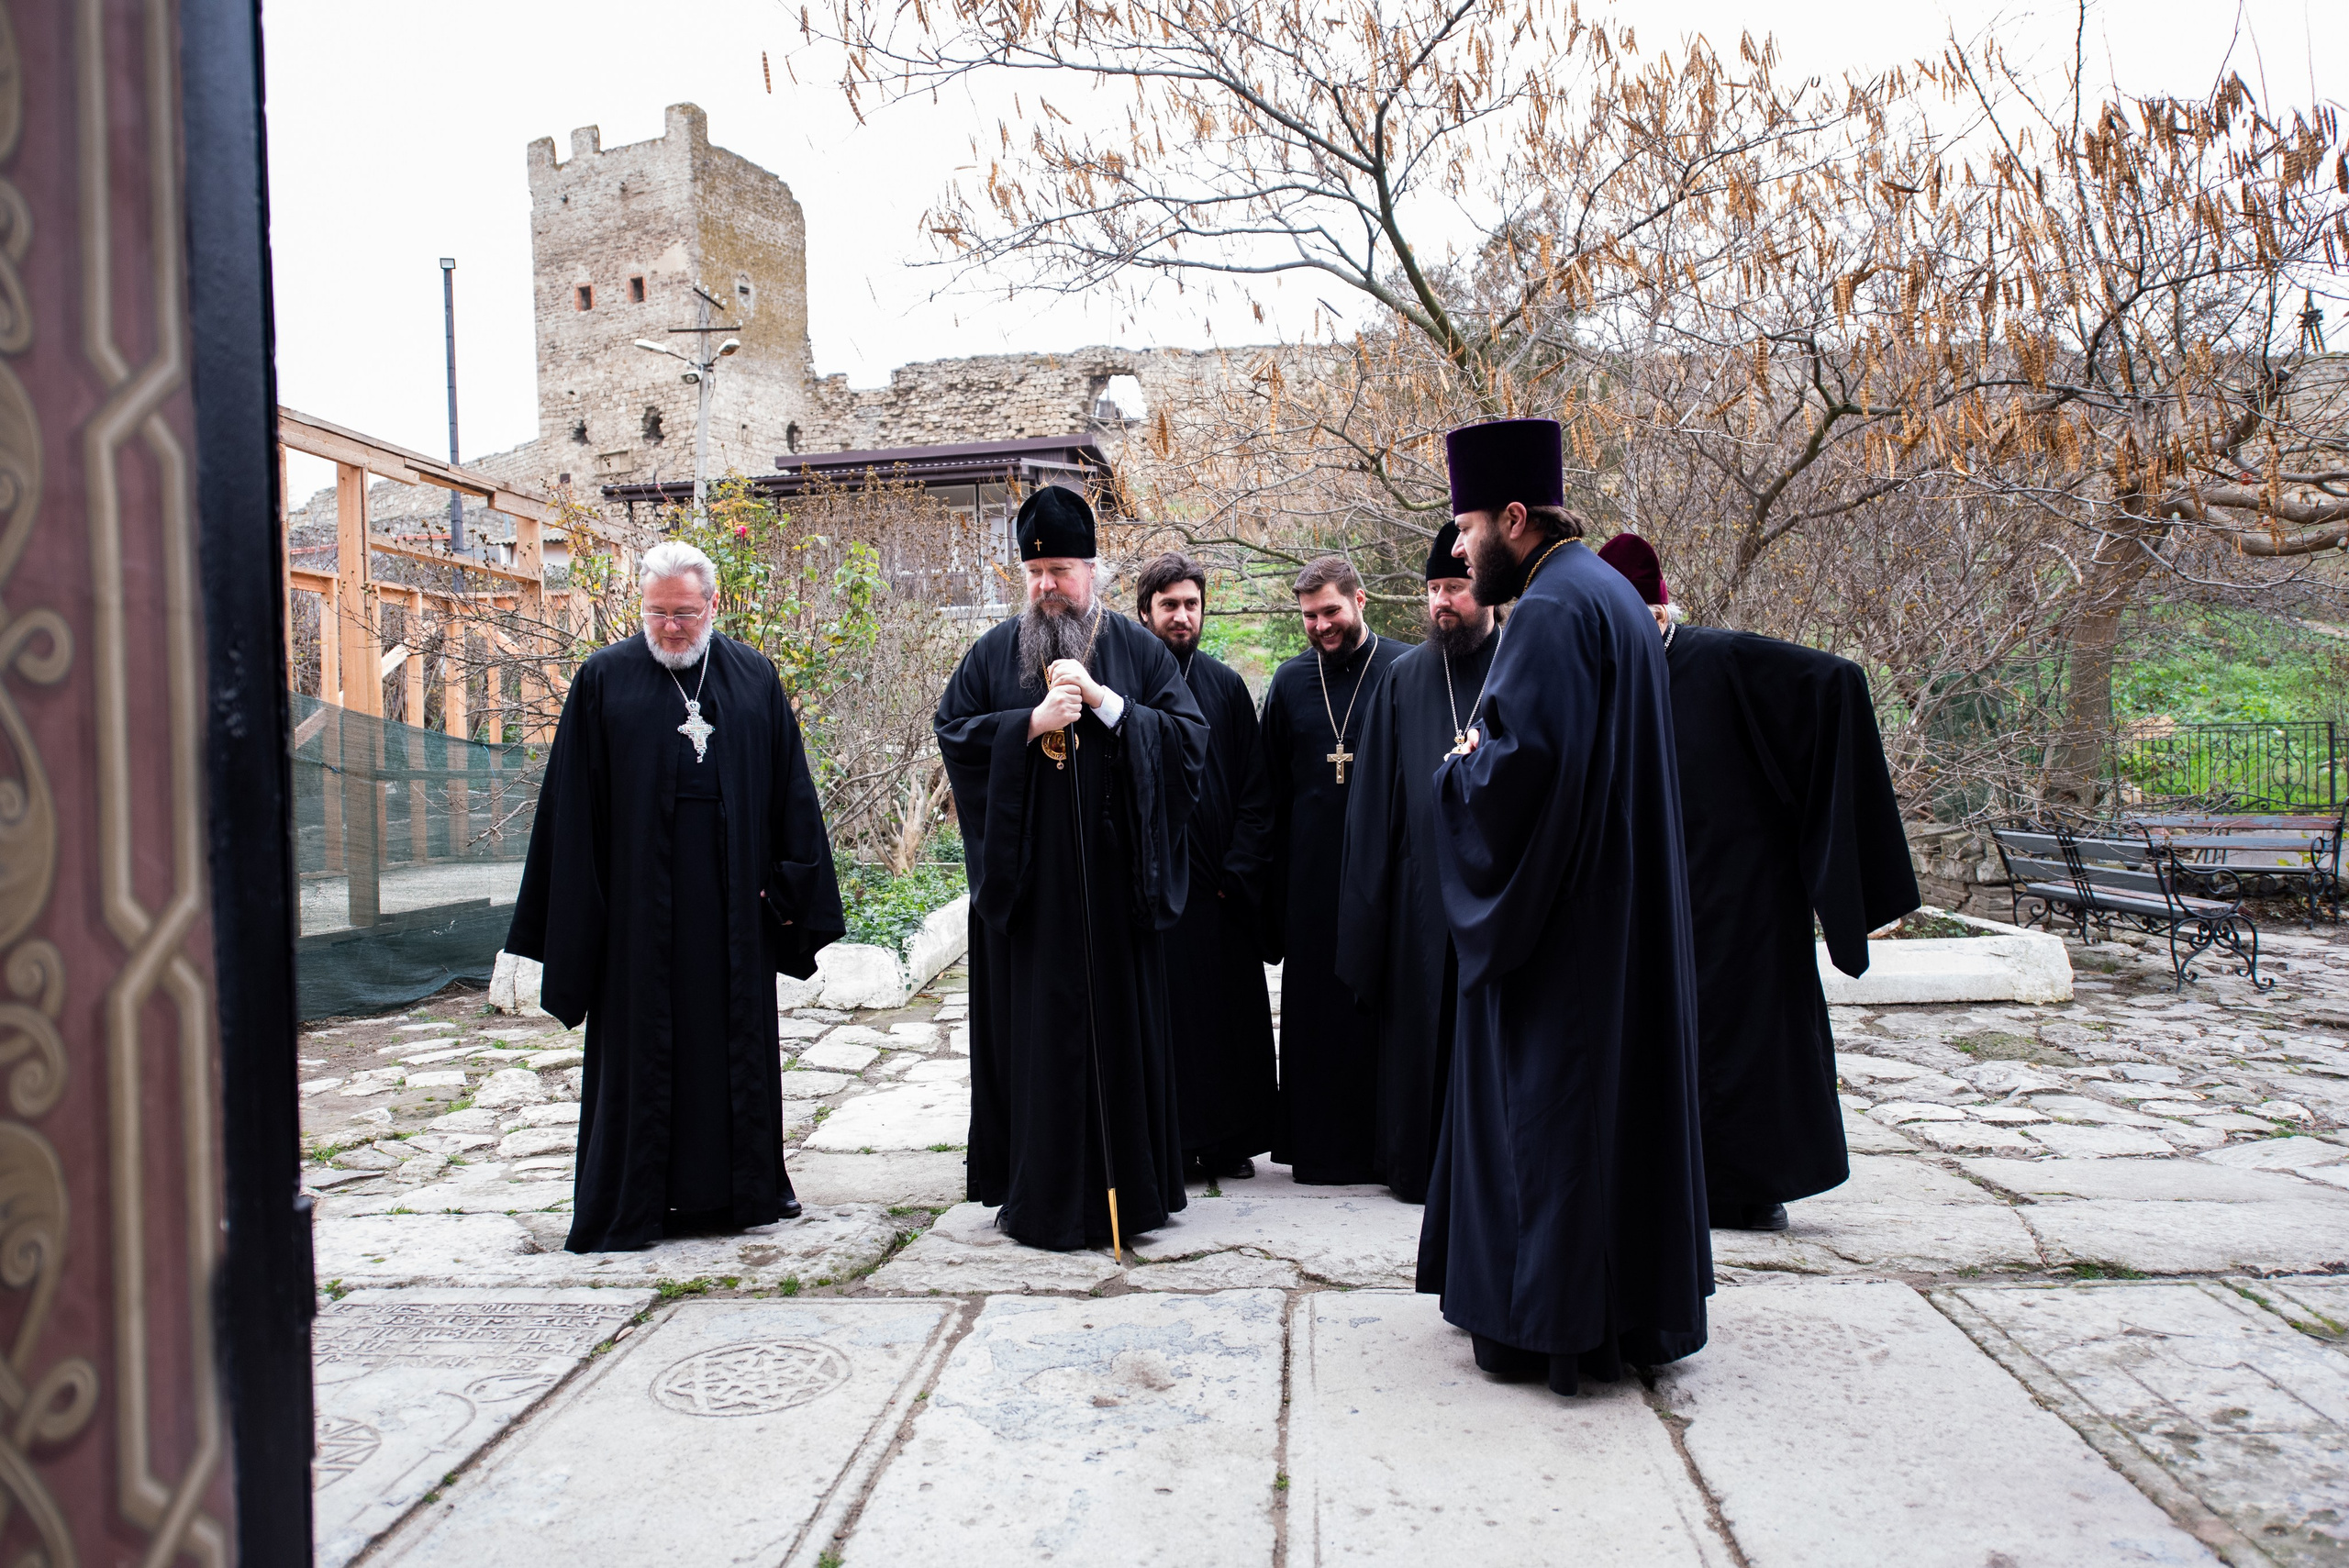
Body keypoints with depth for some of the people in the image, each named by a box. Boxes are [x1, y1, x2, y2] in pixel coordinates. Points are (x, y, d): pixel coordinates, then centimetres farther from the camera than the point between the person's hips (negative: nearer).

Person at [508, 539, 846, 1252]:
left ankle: (741, 1186, 23)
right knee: (642, 1043, 4)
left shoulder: (754, 677, 6)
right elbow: (573, 806, -1)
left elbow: (789, 789, 8)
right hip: (641, 895, -2)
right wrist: (572, 917, -5)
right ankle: (632, 1201, 16)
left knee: (738, 1036, 10)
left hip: (733, 894, 2)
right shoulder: (605, 679, 0)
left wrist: (790, 882, 3)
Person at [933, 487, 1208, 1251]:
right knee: (1033, 1030, 2)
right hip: (1026, 882, 0)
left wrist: (1105, 701, -12)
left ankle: (1125, 1187, 17)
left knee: (1118, 1023, 4)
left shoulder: (1139, 650, 7)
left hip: (1113, 879, 0)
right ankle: (1040, 1193, 13)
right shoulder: (994, 653, 9)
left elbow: (1189, 736, -2)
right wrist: (1031, 723, -12)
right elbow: (952, 732, 1)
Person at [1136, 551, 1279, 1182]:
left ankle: (1229, 1141, 20)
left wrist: (1239, 872, -4)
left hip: (1221, 888, 3)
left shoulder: (1227, 686, 8)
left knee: (1230, 1016, 8)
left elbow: (1256, 790, 6)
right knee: (1163, 1017, 2)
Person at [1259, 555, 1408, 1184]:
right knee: (1317, 1005, 5)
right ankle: (1322, 1145, 16)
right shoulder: (1291, 680, 9)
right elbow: (1272, 786, 11)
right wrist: (1271, 882, 6)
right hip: (1314, 871, 2)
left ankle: (1389, 1142, 14)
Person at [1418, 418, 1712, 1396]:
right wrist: (1491, 754, 12)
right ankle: (1628, 1307, 28)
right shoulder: (1608, 594, 16)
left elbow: (1524, 759, -27)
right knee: (1613, 1085, 16)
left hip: (1561, 912, -10)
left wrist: (1464, 764, -8)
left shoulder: (1552, 608, -17)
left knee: (1549, 1102, -1)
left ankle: (1549, 1322, 10)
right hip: (1618, 902, 10)